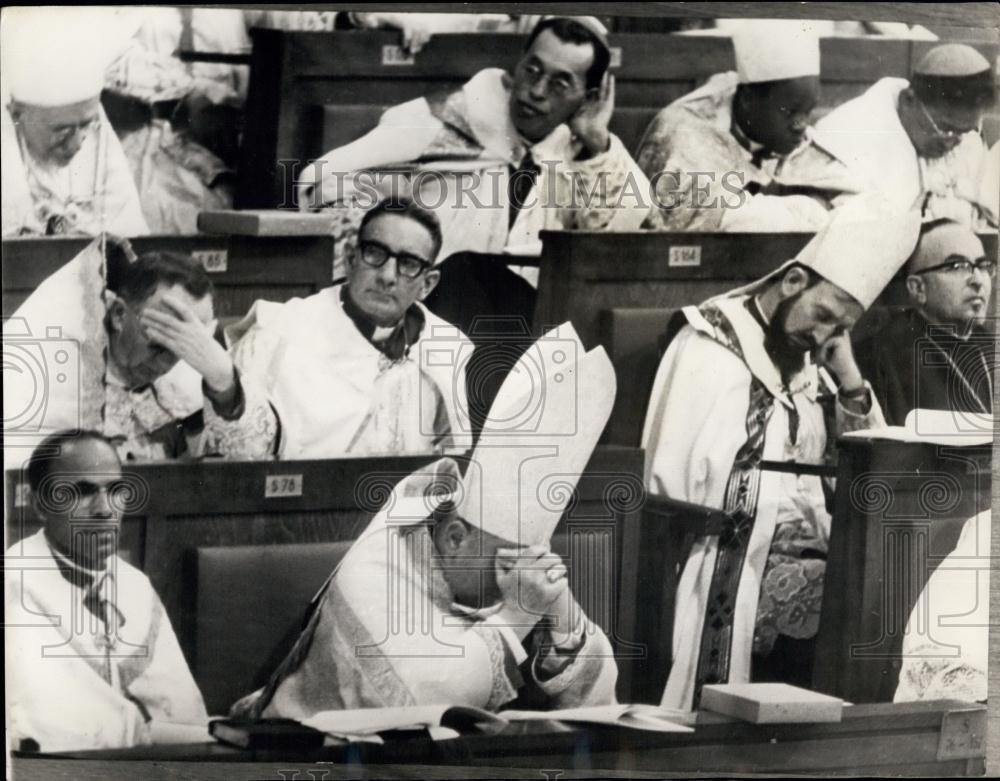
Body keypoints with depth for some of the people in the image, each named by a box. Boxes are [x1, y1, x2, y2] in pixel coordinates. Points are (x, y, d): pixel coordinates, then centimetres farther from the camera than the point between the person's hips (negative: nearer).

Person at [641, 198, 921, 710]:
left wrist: (849, 380, 2)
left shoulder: (808, 357, 15)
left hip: (813, 562, 7)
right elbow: (673, 483, -11)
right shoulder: (710, 345, -5)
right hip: (741, 568, -7)